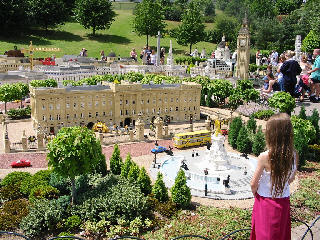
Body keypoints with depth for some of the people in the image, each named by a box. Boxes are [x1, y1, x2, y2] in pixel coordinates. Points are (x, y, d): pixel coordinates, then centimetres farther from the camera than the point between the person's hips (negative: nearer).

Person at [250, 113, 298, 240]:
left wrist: (255, 193, 6)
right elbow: (291, 178, 3)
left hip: (266, 202, -3)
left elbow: (253, 183, -14)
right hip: (284, 201, 4)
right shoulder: (294, 155, -13)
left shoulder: (265, 157, -25)